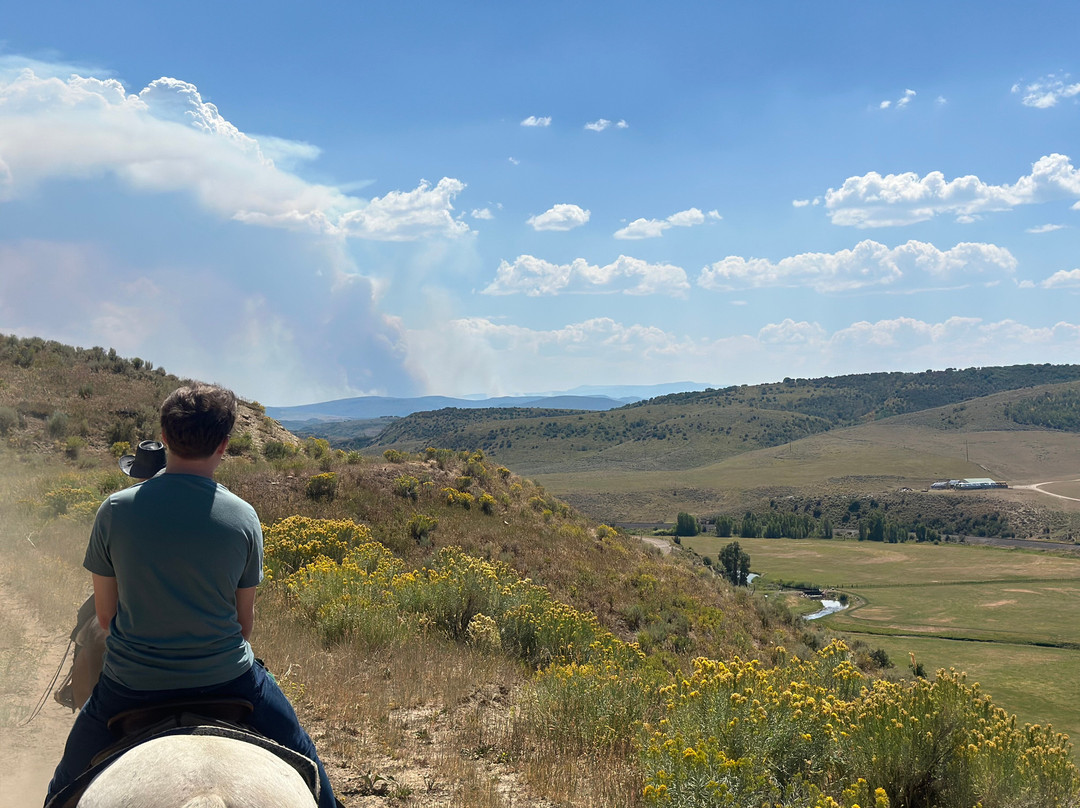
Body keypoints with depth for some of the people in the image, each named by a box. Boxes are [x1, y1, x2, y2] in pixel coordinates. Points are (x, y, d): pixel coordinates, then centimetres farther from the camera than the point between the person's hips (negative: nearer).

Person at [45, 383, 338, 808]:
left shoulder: (114, 510, -10)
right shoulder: (243, 517, -10)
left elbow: (105, 614, -1)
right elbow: (245, 620, 0)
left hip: (130, 680, 1)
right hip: (224, 674, 0)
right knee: (302, 758, 25)